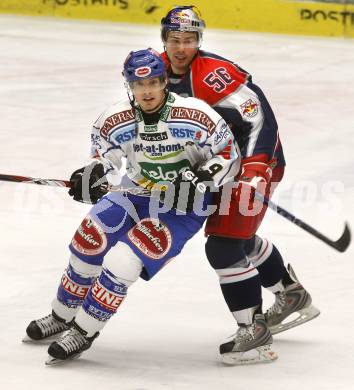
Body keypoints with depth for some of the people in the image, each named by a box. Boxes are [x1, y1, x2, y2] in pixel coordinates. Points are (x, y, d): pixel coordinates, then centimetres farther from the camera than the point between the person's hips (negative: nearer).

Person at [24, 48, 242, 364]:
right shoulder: (116, 121, -12)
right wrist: (92, 176, -19)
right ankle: (62, 316, 21)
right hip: (137, 192, 5)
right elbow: (104, 158, 4)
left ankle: (84, 330, -3)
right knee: (89, 240, -3)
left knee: (123, 261, -19)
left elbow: (228, 155, -14)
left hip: (182, 207, -5)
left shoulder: (195, 116, -24)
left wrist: (200, 181, -28)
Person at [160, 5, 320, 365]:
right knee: (239, 237, 22)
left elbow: (259, 117, -31)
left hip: (256, 158, -9)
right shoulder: (160, 70, -1)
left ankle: (253, 327, -5)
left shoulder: (214, 74, -27)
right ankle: (292, 295, 42)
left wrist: (254, 172, -38)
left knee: (223, 244, -15)